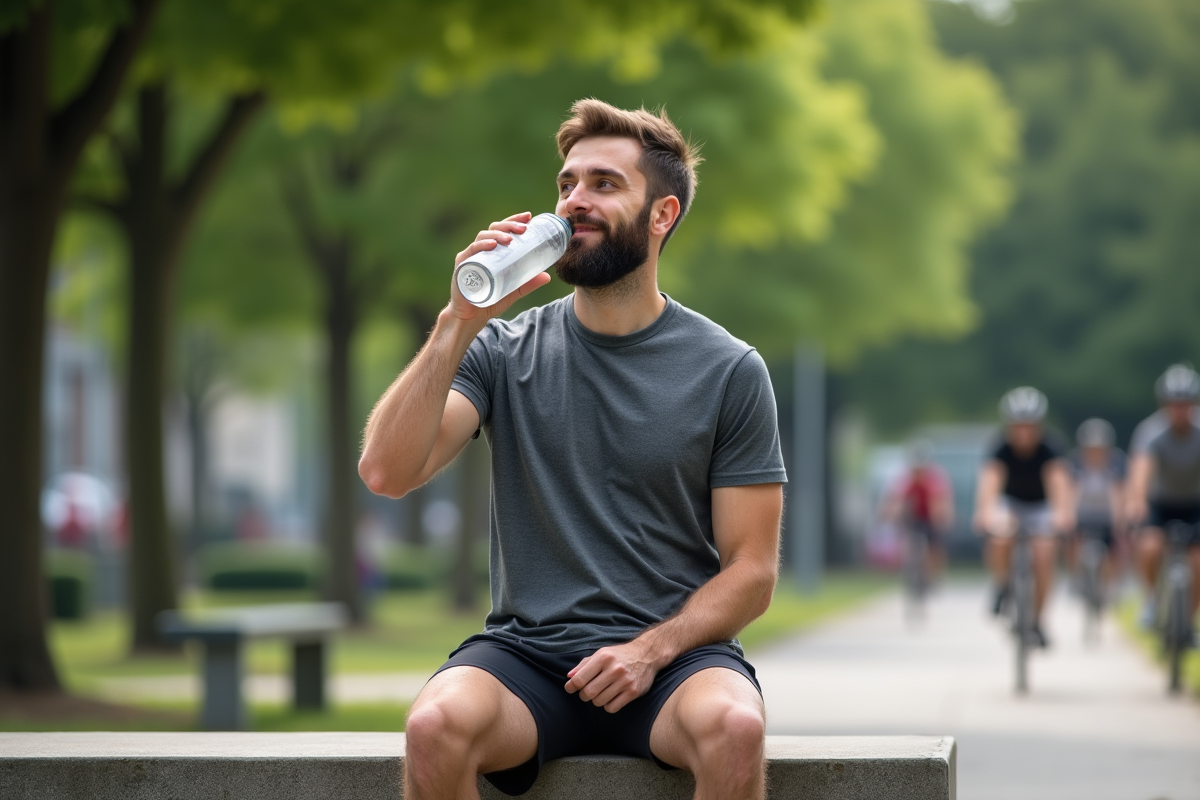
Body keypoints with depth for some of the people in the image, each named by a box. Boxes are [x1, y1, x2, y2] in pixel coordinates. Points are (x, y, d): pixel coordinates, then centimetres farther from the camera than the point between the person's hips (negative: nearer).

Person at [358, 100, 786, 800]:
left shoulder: (730, 371, 4)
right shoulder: (504, 352, 8)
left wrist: (651, 649, -13)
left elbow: (752, 570, 3)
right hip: (525, 653, 1)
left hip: (672, 653, -1)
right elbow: (386, 472, -6)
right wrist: (459, 323, -12)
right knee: (437, 726, -32)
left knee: (734, 728, -35)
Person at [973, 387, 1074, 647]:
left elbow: (1058, 480, -44)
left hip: (1040, 503, 1)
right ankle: (1002, 587, -2)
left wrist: (1063, 512, -64)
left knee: (1044, 556, -16)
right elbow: (990, 480, -44)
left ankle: (1036, 620, 1)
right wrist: (985, 512, -64)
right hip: (1009, 501, -1)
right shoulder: (1002, 451, -27)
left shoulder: (1048, 450, -28)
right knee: (1000, 538, -30)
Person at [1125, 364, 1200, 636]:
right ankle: (1152, 598, -1)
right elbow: (1142, 464, -44)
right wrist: (1136, 499, -62)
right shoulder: (1152, 431, -26)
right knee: (1150, 547, -28)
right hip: (1159, 504, -2)